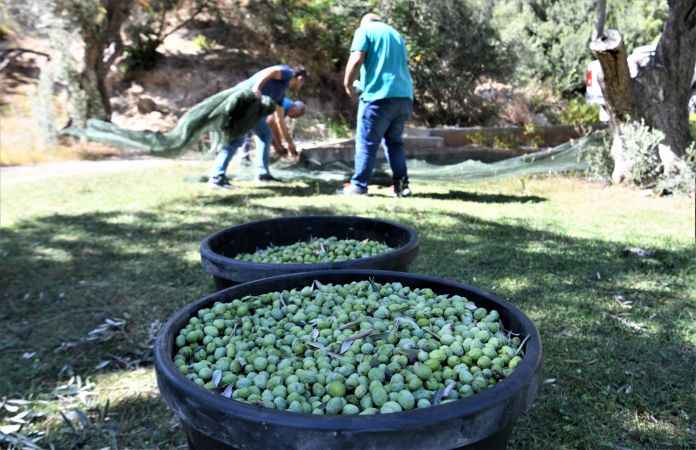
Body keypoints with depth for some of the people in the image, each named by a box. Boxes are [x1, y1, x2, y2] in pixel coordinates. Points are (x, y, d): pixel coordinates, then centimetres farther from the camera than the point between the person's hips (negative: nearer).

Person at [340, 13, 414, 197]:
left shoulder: (364, 30, 6)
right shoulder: (396, 34, 26)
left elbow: (356, 60, -8)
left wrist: (347, 84, 4)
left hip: (379, 96, -6)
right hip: (404, 97, 6)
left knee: (367, 142, 0)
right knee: (395, 141, 15)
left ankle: (358, 185, 2)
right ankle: (402, 184, 10)